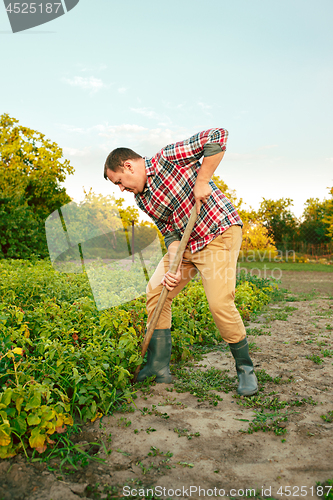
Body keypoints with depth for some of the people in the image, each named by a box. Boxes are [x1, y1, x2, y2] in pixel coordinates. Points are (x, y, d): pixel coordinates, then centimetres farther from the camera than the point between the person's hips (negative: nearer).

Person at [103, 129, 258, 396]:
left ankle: (245, 367, 7)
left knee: (220, 303, -18)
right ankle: (159, 367, 11)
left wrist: (202, 182, -21)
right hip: (185, 243, 8)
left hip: (219, 232, -8)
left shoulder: (168, 158, -14)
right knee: (155, 292, 2)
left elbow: (218, 136, -20)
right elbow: (170, 232, 4)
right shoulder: (142, 199, 7)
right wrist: (172, 265, -13)